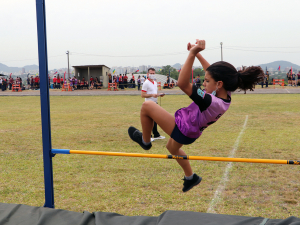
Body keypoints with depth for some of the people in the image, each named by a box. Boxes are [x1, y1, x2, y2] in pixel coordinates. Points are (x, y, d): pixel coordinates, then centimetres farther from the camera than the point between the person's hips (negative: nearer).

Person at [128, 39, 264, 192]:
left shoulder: (210, 102, -42)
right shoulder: (226, 95, -17)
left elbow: (182, 83, -48)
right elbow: (212, 72, 1)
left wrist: (192, 54, -49)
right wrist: (197, 54, -3)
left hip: (182, 130, -9)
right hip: (192, 133, 9)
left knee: (147, 106, -4)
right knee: (172, 147, 39)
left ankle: (145, 141, 18)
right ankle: (190, 177, 52)